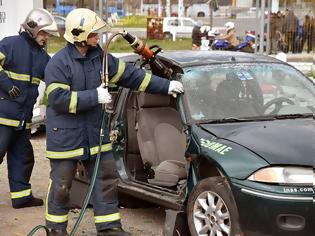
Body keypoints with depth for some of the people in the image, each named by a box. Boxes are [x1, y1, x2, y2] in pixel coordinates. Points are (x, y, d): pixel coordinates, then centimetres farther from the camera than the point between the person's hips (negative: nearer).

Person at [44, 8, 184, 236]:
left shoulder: (100, 57, 5)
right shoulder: (58, 63, -14)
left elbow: (130, 75, 10)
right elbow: (58, 99, -22)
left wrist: (165, 85, 7)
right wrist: (95, 96, -22)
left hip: (95, 133, 6)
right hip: (65, 136, -6)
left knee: (107, 180, 8)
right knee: (61, 185, 5)